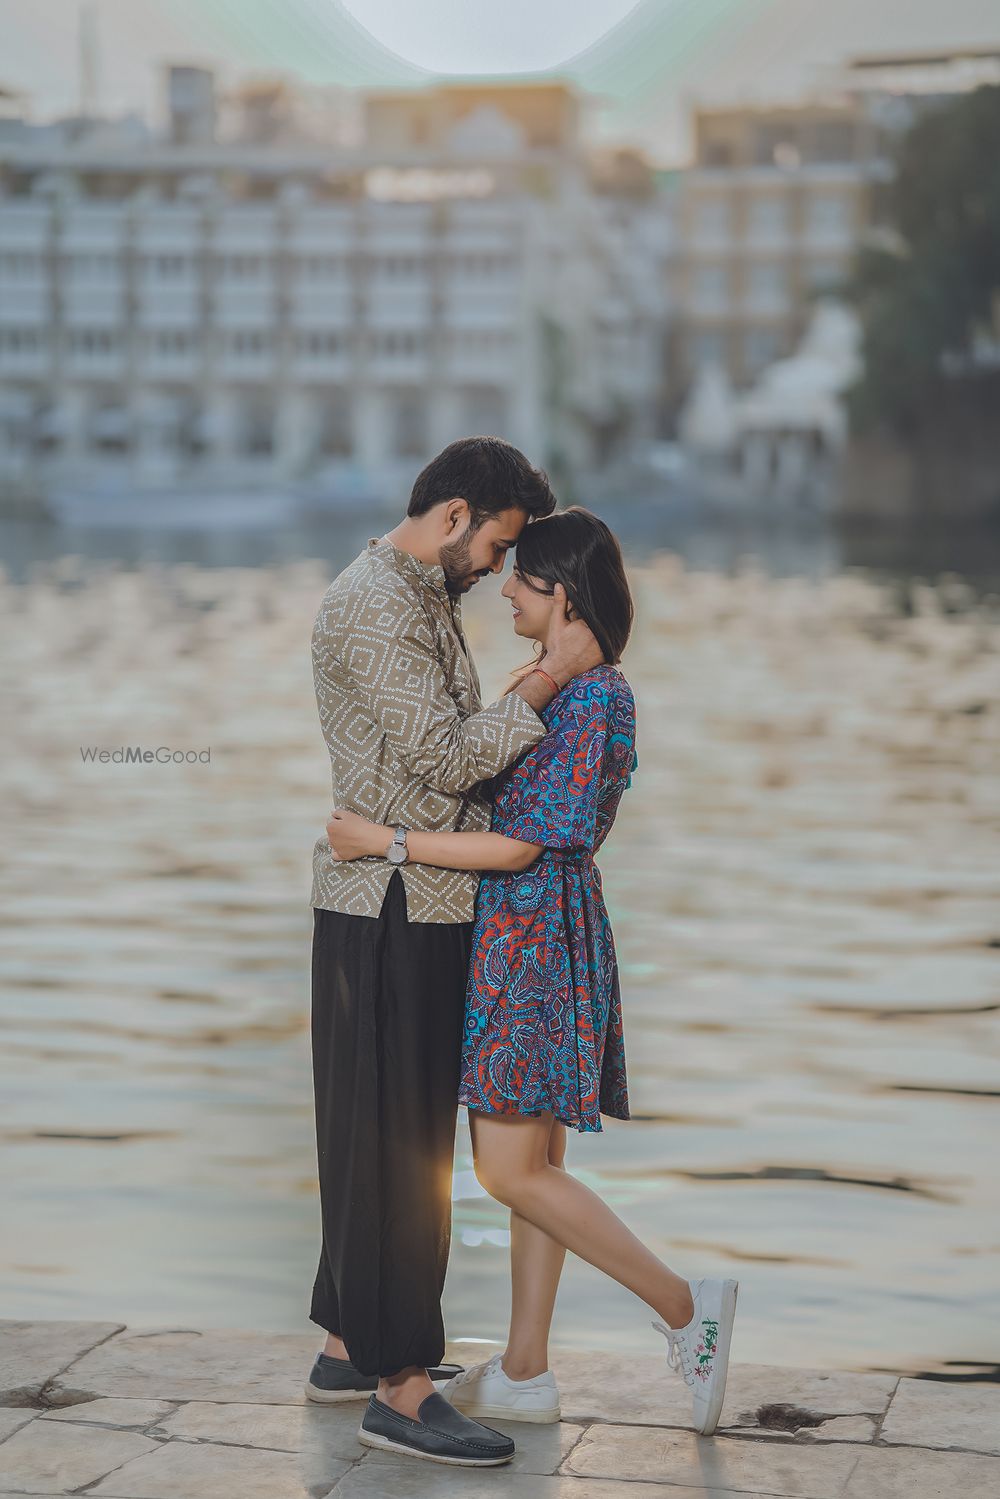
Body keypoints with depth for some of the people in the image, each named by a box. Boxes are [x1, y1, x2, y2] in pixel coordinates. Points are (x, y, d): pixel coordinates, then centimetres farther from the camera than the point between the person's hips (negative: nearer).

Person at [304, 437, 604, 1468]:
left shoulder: (428, 600, 17)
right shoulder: (370, 603, -15)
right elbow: (446, 758, -20)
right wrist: (550, 678, -14)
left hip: (424, 904, 10)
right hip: (389, 907, -10)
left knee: (385, 1136, 15)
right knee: (396, 1139, -7)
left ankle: (350, 1345, 25)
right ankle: (399, 1386, -2)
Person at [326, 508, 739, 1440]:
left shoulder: (593, 699, -19)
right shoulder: (556, 685, 12)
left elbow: (521, 846, -21)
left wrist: (383, 841, -18)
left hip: (537, 936, -10)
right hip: (521, 934, 10)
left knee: (514, 1173, -6)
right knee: (533, 1162, 12)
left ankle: (684, 1308, 3)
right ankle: (524, 1374, 20)